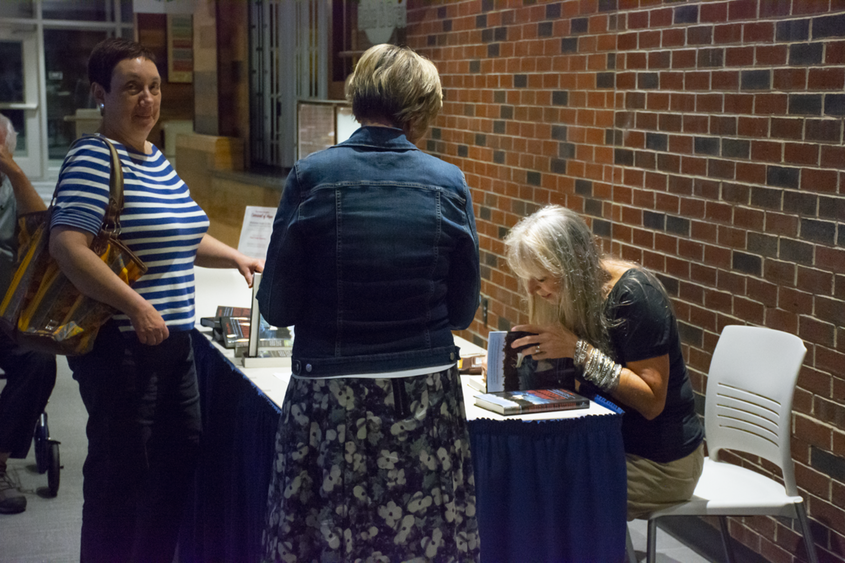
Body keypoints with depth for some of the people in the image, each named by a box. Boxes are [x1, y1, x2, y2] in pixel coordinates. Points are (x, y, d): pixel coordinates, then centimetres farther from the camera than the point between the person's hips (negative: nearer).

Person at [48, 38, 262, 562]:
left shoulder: (158, 161, 13)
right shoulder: (93, 159, -14)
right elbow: (67, 246, -25)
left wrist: (235, 257, 13)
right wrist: (137, 307, -29)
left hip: (171, 338, 9)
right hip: (120, 343, -9)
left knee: (182, 452, 17)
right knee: (123, 470, 1)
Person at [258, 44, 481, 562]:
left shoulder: (311, 177, -6)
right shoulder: (449, 183, -2)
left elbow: (277, 308, -3)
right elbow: (463, 310, 5)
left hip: (329, 402, -1)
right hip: (428, 399, 1)